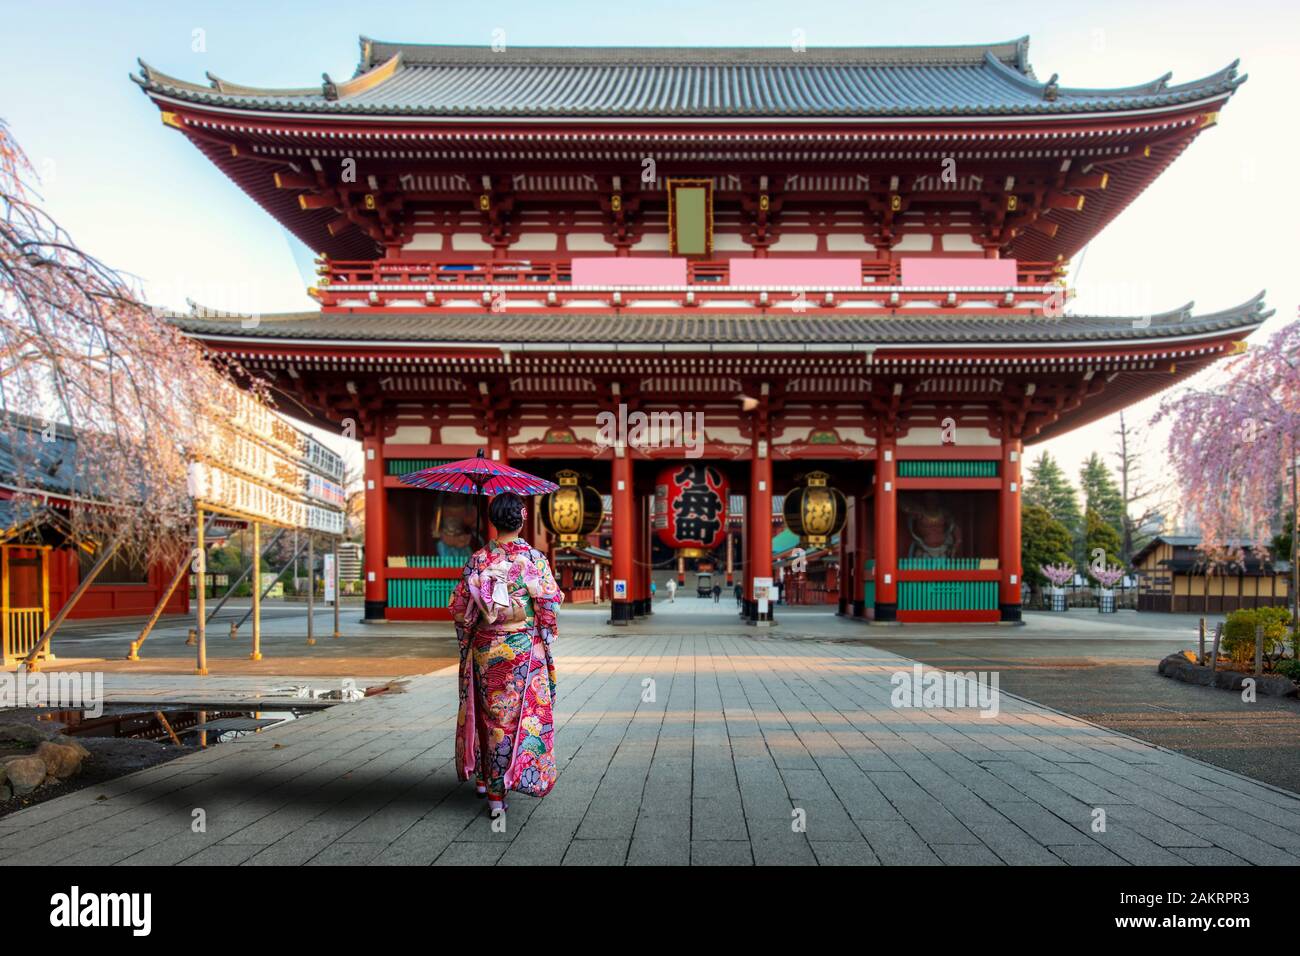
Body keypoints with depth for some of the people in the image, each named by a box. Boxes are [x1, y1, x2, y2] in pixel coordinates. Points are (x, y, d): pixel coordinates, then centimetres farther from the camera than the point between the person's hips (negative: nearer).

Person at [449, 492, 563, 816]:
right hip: (525, 651, -2)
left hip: (485, 650, 2)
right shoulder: (534, 558, -9)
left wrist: (466, 643, 14)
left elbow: (460, 607, 0)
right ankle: (500, 786, 10)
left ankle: (485, 778, 25)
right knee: (522, 714, 8)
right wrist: (546, 638, 6)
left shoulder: (477, 560, -3)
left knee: (490, 713, 15)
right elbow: (549, 605, -9)